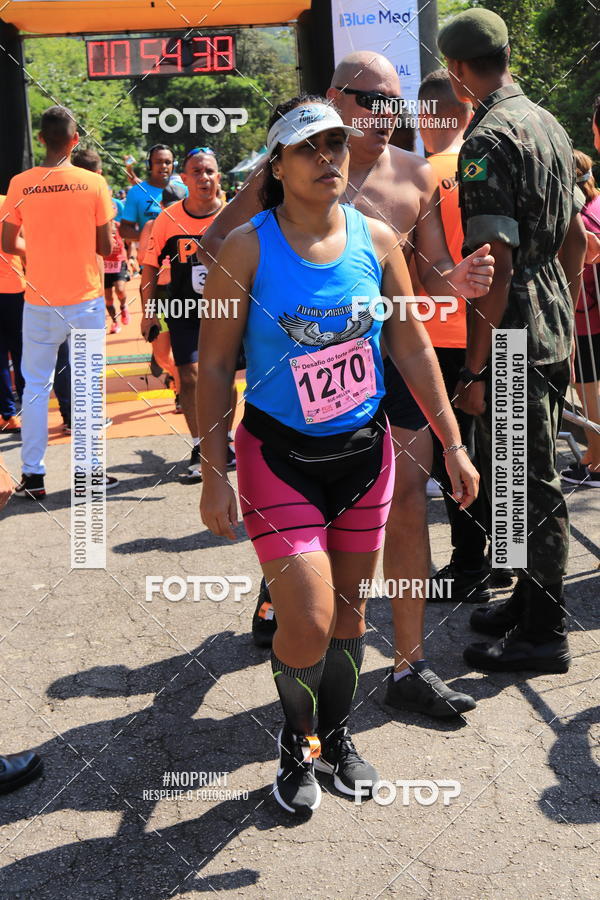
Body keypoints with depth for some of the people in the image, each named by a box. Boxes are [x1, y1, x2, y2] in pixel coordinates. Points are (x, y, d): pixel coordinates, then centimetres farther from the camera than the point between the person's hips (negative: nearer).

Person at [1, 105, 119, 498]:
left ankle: (33, 476, 13)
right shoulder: (94, 183, -7)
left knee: (36, 386, 10)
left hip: (40, 302, 1)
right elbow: (105, 247, -5)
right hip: (86, 300, -1)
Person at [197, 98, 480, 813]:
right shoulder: (247, 248, -10)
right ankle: (297, 742, 22)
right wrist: (214, 475, -12)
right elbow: (214, 365, -8)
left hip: (366, 450, 4)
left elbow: (413, 349, 6)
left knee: (349, 607, 14)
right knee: (308, 620, -8)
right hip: (279, 455, -4)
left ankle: (336, 735, 38)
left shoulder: (376, 239, 0)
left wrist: (453, 445, 5)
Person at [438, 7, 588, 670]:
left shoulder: (488, 140, -16)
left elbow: (495, 263, -22)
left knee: (529, 485, -1)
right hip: (554, 332, 9)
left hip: (512, 341, -9)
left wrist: (475, 369, -19)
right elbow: (576, 237, 17)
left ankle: (543, 635, 10)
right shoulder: (549, 124, 12)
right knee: (531, 477, 19)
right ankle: (530, 599, 32)